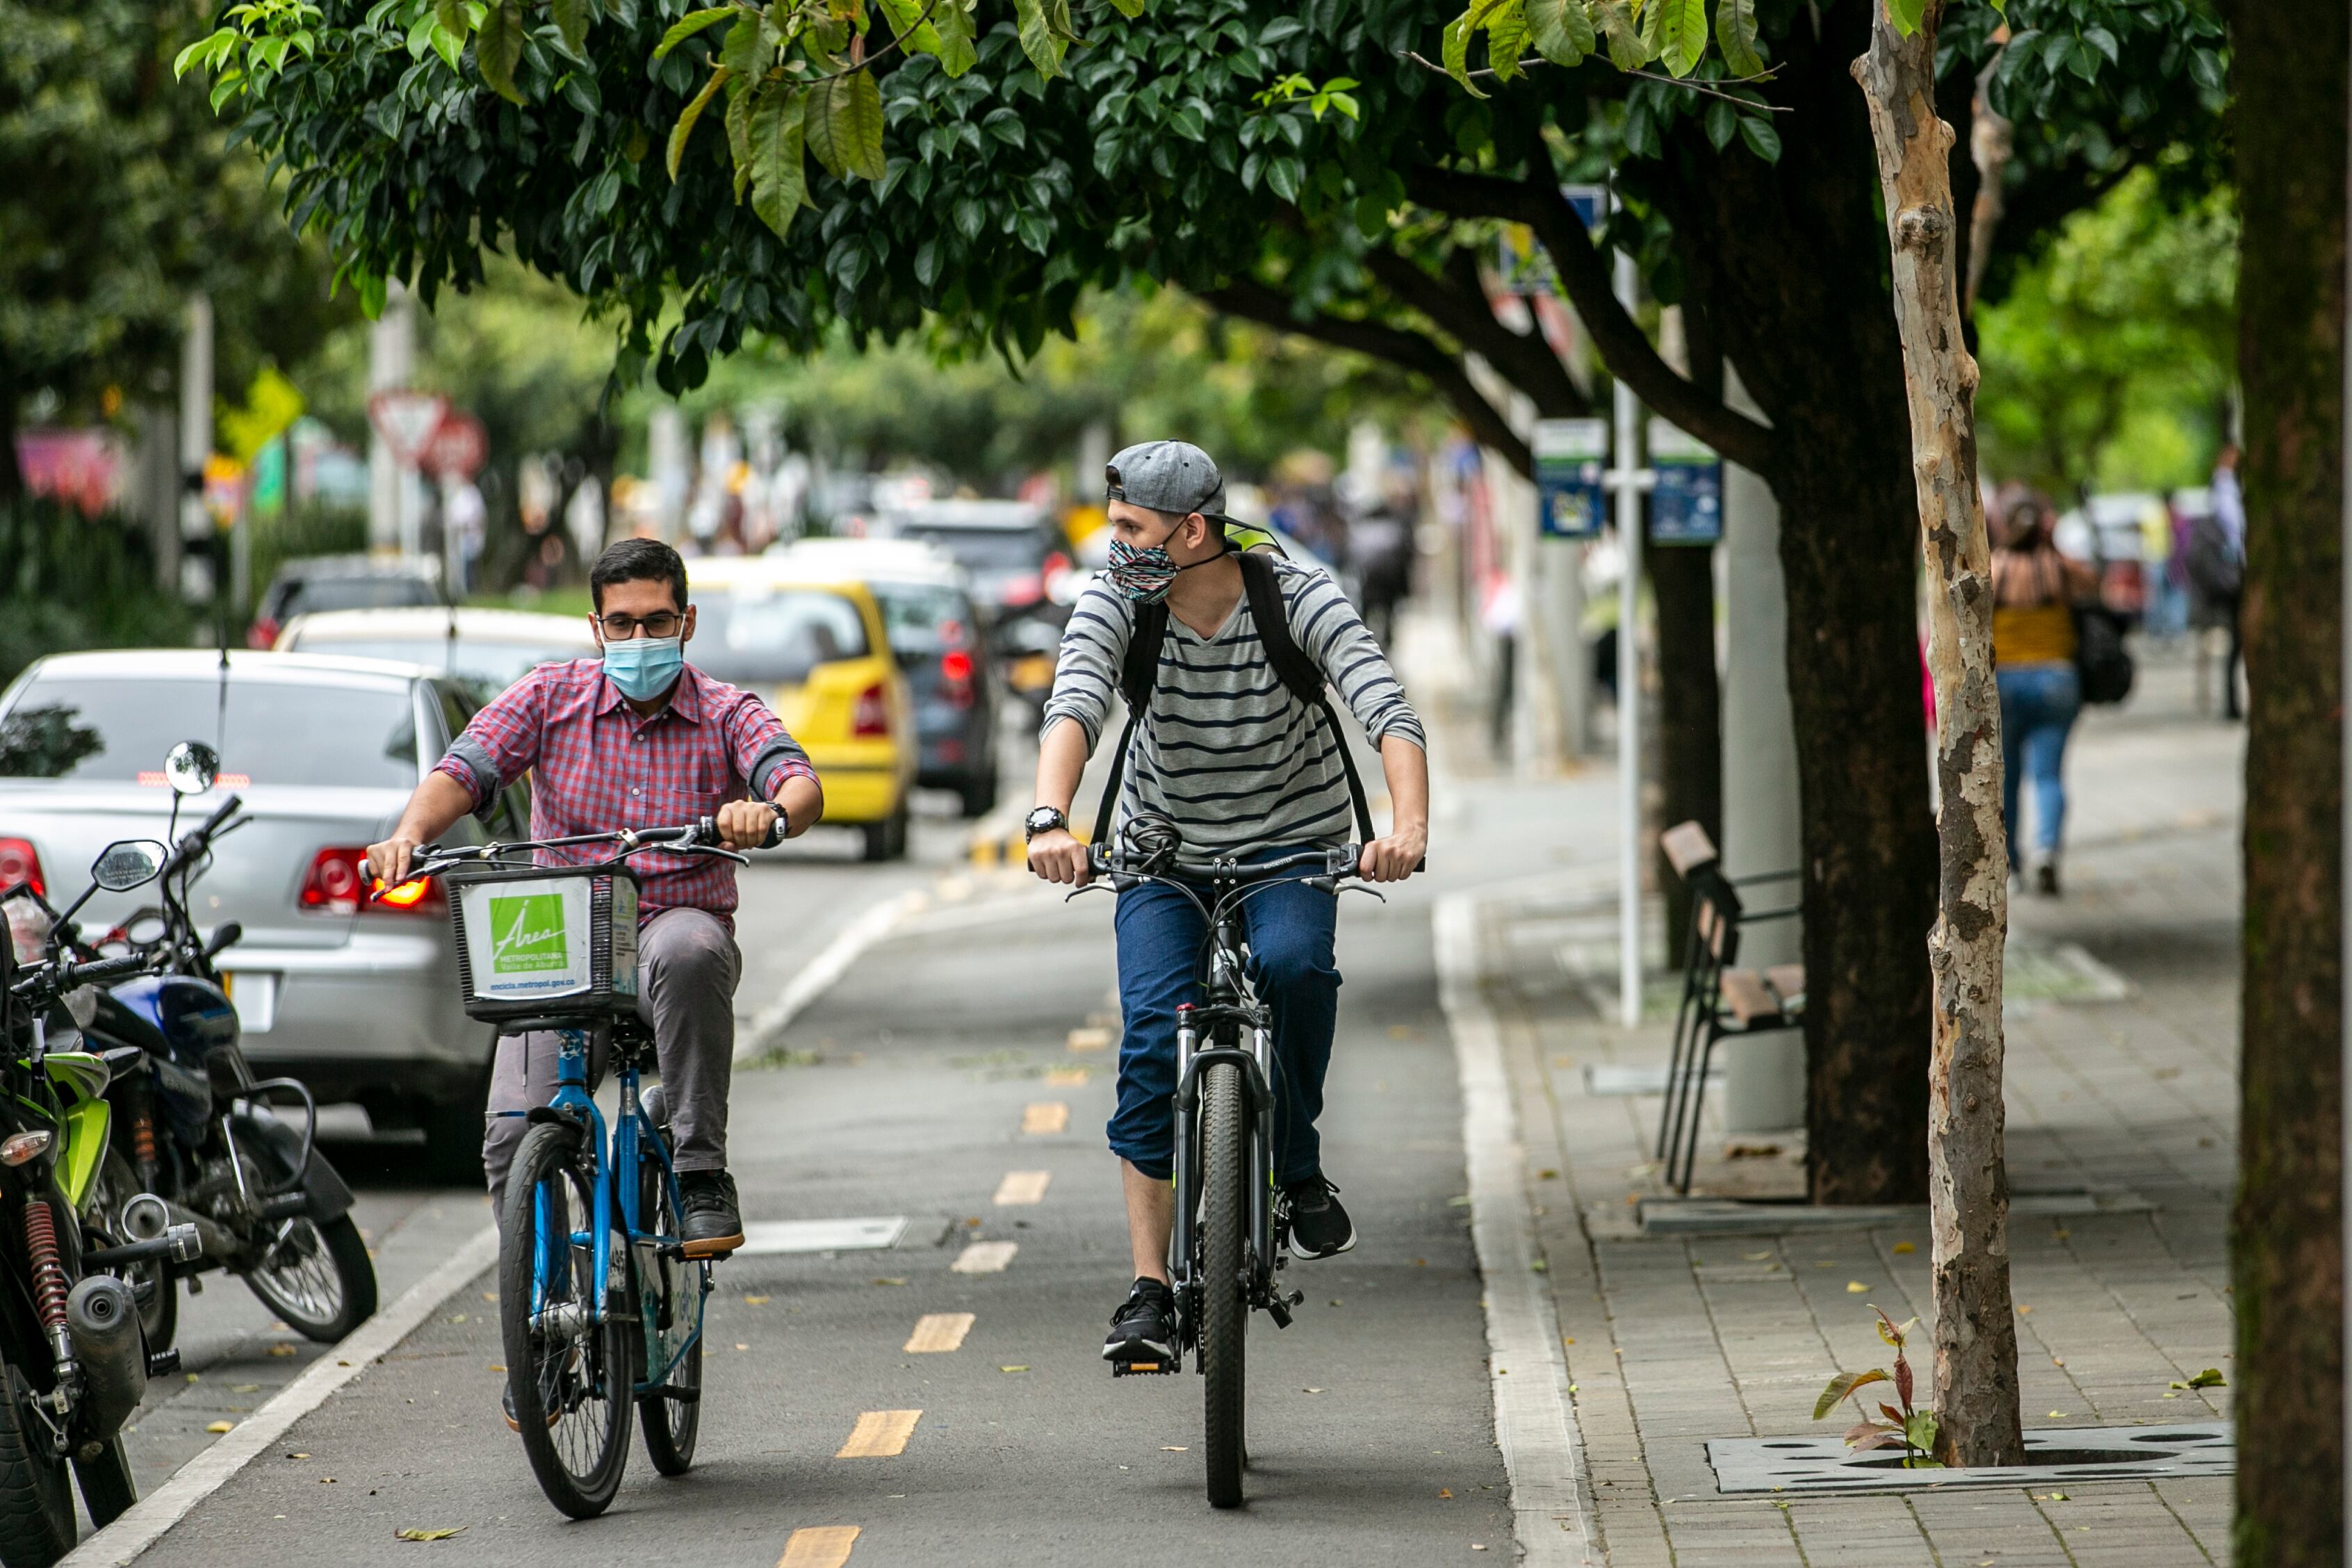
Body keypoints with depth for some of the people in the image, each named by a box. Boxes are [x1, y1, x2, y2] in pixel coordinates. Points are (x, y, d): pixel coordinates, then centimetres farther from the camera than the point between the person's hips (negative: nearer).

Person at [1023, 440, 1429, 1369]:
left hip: (1292, 844, -1)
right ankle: (1149, 1289, -11)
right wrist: (1050, 821, -51)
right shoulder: (1114, 603, -15)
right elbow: (1073, 708, -31)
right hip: (1164, 850, 1)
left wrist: (1409, 824, -50)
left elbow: (1390, 713, -31)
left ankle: (1299, 1170, -9)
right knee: (1153, 1040, -16)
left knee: (1293, 963, -33)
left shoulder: (1299, 599, -20)